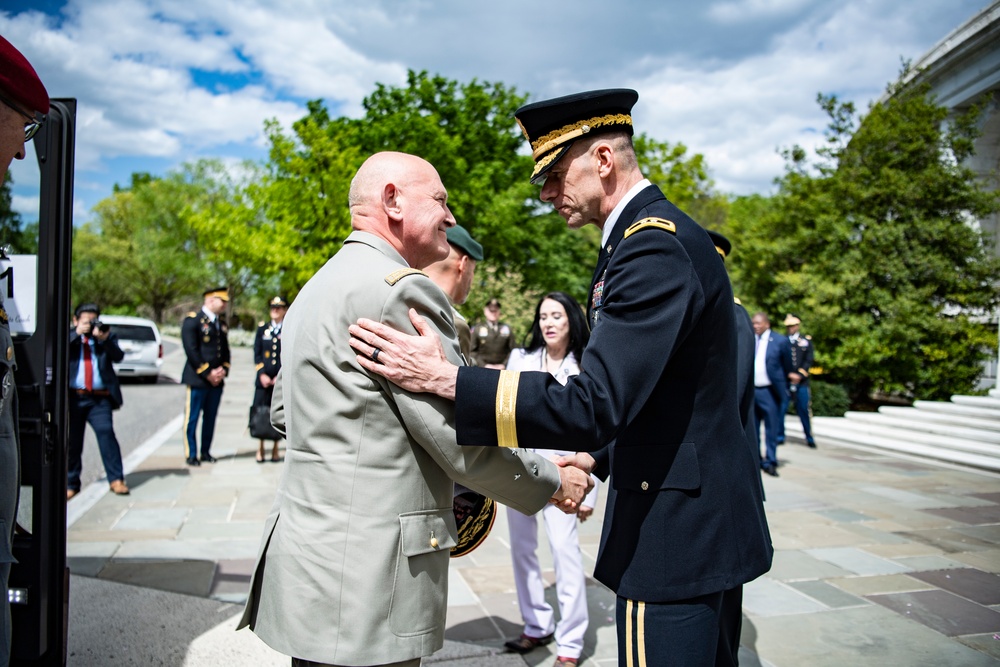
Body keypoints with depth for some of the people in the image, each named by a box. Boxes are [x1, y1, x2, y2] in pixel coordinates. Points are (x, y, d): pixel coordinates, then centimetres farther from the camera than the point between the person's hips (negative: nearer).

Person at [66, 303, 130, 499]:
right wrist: (76, 333, -13)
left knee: (106, 432, -14)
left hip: (100, 398, -1)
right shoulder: (69, 336, 10)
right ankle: (71, 483, 20)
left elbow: (118, 357, -5)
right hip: (74, 397, 1)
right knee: (72, 440, 7)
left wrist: (104, 339, -19)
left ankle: (116, 479, -10)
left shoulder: (107, 335, 10)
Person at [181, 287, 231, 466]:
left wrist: (223, 370, -1)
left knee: (210, 418, 9)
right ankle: (191, 455, 6)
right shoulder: (192, 321, -5)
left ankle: (206, 452, 17)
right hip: (198, 378, -6)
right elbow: (191, 350, -11)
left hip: (217, 380, 6)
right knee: (192, 418, -1)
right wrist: (207, 373, -13)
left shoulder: (222, 325, 16)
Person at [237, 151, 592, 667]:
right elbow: (466, 443, -18)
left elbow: (282, 411, 23)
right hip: (363, 580, -10)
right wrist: (554, 482, -3)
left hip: (310, 547, 10)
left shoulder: (319, 285, 14)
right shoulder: (399, 287, -18)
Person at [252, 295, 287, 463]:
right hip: (263, 379, 2)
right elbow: (257, 354, 7)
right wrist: (262, 374, -5)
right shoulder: (262, 328, 10)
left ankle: (275, 449, 12)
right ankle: (260, 448, 9)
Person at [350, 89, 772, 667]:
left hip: (676, 535, -10)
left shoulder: (653, 249, -21)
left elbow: (593, 405, -30)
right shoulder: (671, 234, 11)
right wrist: (600, 456, 13)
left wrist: (444, 378, -26)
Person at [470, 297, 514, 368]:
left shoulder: (507, 328, 11)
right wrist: (484, 365, -7)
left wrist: (504, 364, -4)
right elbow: (472, 351, 2)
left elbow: (512, 350, 9)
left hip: (502, 368, 1)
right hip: (483, 369, -1)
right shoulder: (477, 328, 7)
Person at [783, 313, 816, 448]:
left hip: (802, 381, 1)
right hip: (784, 381, 0)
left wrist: (799, 375, -11)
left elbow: (809, 360, 2)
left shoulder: (806, 341, 11)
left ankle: (809, 438, 13)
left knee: (804, 410, 3)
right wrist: (789, 374, -12)